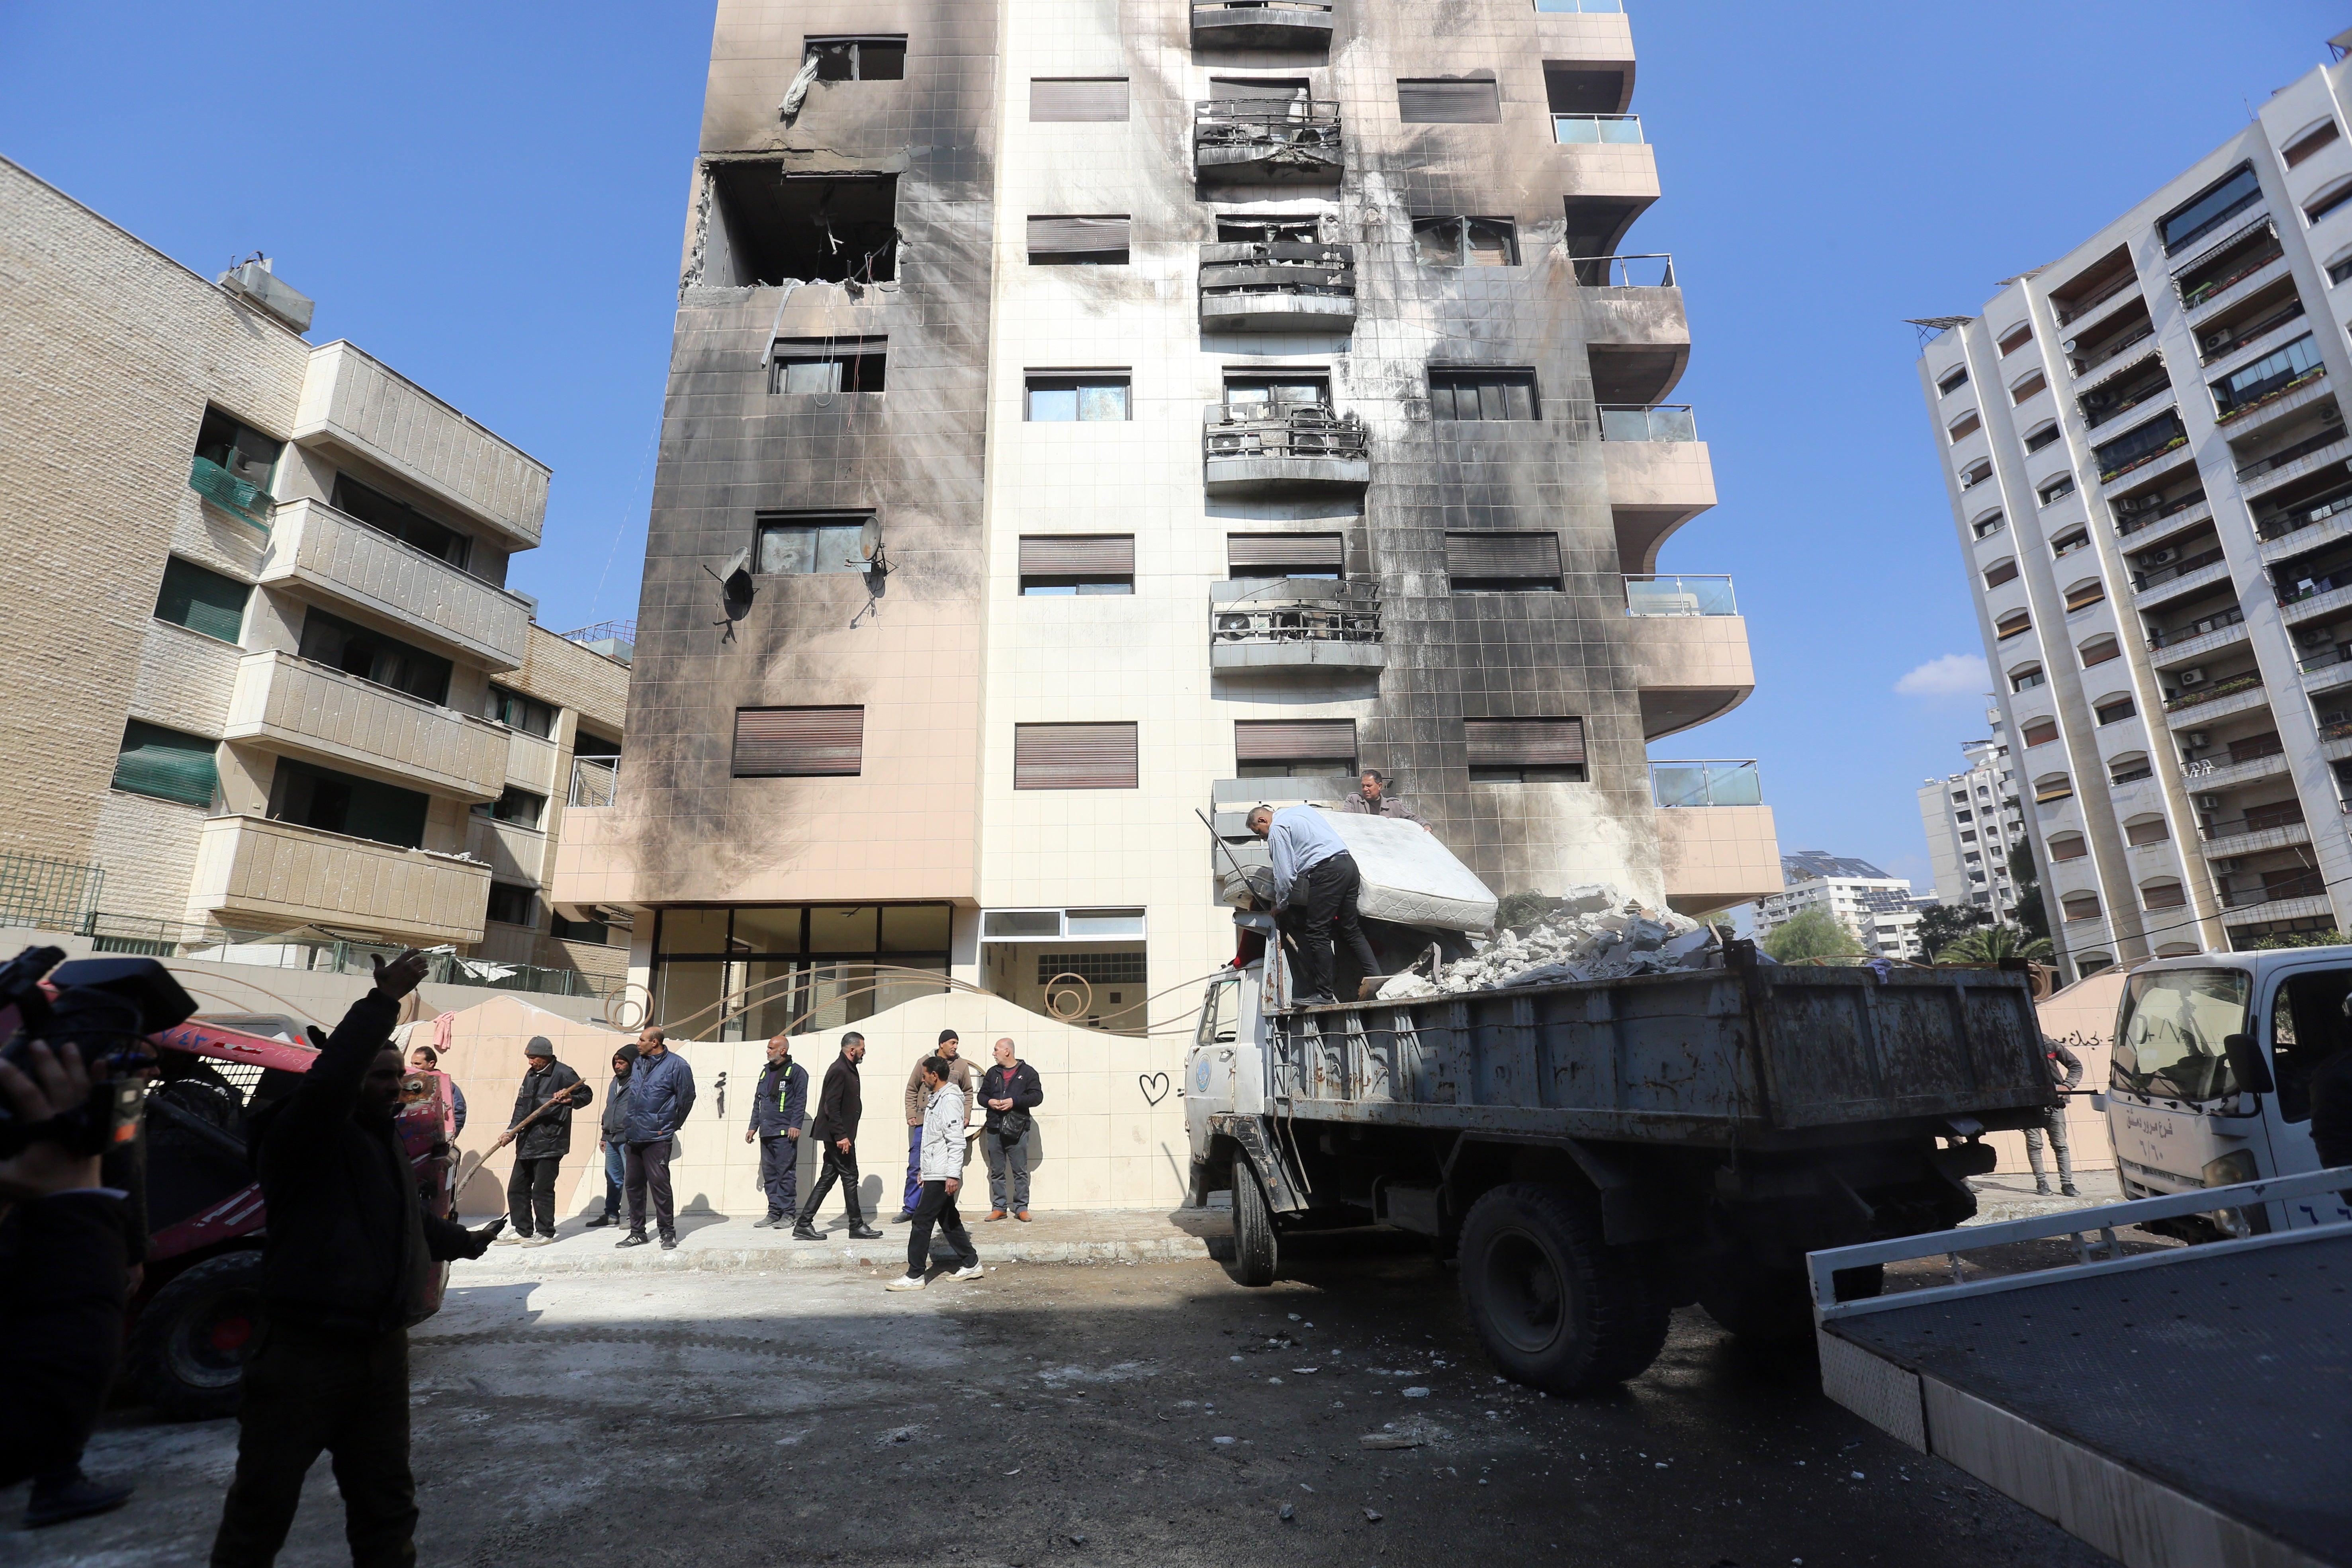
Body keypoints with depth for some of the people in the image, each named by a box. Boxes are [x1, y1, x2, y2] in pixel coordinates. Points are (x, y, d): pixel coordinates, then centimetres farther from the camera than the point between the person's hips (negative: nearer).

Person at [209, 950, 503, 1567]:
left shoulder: (385, 1143, 14)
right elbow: (326, 1081, -37)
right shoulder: (303, 1134, -11)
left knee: (386, 1503, 15)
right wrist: (383, 1002, -39)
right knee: (264, 1501, 6)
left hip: (382, 1351, 7)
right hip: (306, 1351, -7)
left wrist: (465, 1241, 44)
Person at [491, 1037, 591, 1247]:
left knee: (542, 1189, -4)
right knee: (517, 1188, 13)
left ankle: (545, 1233, 8)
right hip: (527, 1143, 8)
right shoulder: (530, 1075, 15)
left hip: (549, 1143, -8)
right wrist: (511, 1131, 7)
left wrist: (571, 1099, -24)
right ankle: (523, 1231, 25)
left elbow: (587, 1094, -5)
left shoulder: (563, 1074, -8)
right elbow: (521, 1107, 18)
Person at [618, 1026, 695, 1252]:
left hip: (657, 1137, -7)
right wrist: (630, 1123, 19)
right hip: (633, 1136, 7)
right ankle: (637, 1232, 23)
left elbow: (686, 1098, -7)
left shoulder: (676, 1065, -10)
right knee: (633, 1184, 11)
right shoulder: (638, 1063, 12)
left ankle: (668, 1232, 5)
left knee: (659, 1182, -6)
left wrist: (671, 1126, 0)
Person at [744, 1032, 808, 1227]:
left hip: (785, 1133, -8)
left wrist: (795, 1125, -16)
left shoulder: (796, 1072, -3)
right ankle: (774, 1213, 16)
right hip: (766, 1133, 8)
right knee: (769, 1173, 9)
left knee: (786, 1173, -5)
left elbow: (800, 1101, -8)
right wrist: (753, 1127, 21)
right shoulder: (766, 1072, 20)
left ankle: (788, 1213, 1)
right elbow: (758, 1101, 25)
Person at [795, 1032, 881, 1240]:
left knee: (828, 1178, 10)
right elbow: (831, 1107, -22)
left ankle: (804, 1225, 13)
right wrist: (841, 1136, -23)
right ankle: (857, 1226, 8)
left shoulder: (848, 1070, 15)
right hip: (837, 1136, -10)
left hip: (839, 1136, 10)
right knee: (850, 1177, -1)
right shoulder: (839, 1071, -16)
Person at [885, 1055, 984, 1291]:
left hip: (942, 1174, -10)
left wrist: (953, 1175, -25)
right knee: (948, 1220, 14)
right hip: (936, 1172, 10)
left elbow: (956, 1141, -22)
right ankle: (970, 1264, 23)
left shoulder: (950, 1100, -16)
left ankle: (914, 1276, -3)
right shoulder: (936, 1099, 17)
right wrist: (925, 1170, 23)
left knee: (922, 1221, -7)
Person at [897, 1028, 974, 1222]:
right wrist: (911, 1114, -1)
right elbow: (912, 1090, 7)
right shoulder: (925, 1062, 1)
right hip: (923, 1123, -1)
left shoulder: (962, 1066, 5)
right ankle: (909, 1209, 11)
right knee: (916, 1166, 1)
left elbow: (967, 1093, 13)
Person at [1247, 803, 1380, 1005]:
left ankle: (1323, 994, -2)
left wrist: (1281, 905, 9)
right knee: (1350, 929, 11)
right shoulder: (1302, 809, 25)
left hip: (1327, 873, -9)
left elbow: (1284, 873, -4)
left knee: (1317, 934, -3)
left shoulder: (1277, 830, -1)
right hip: (1349, 863, 9)